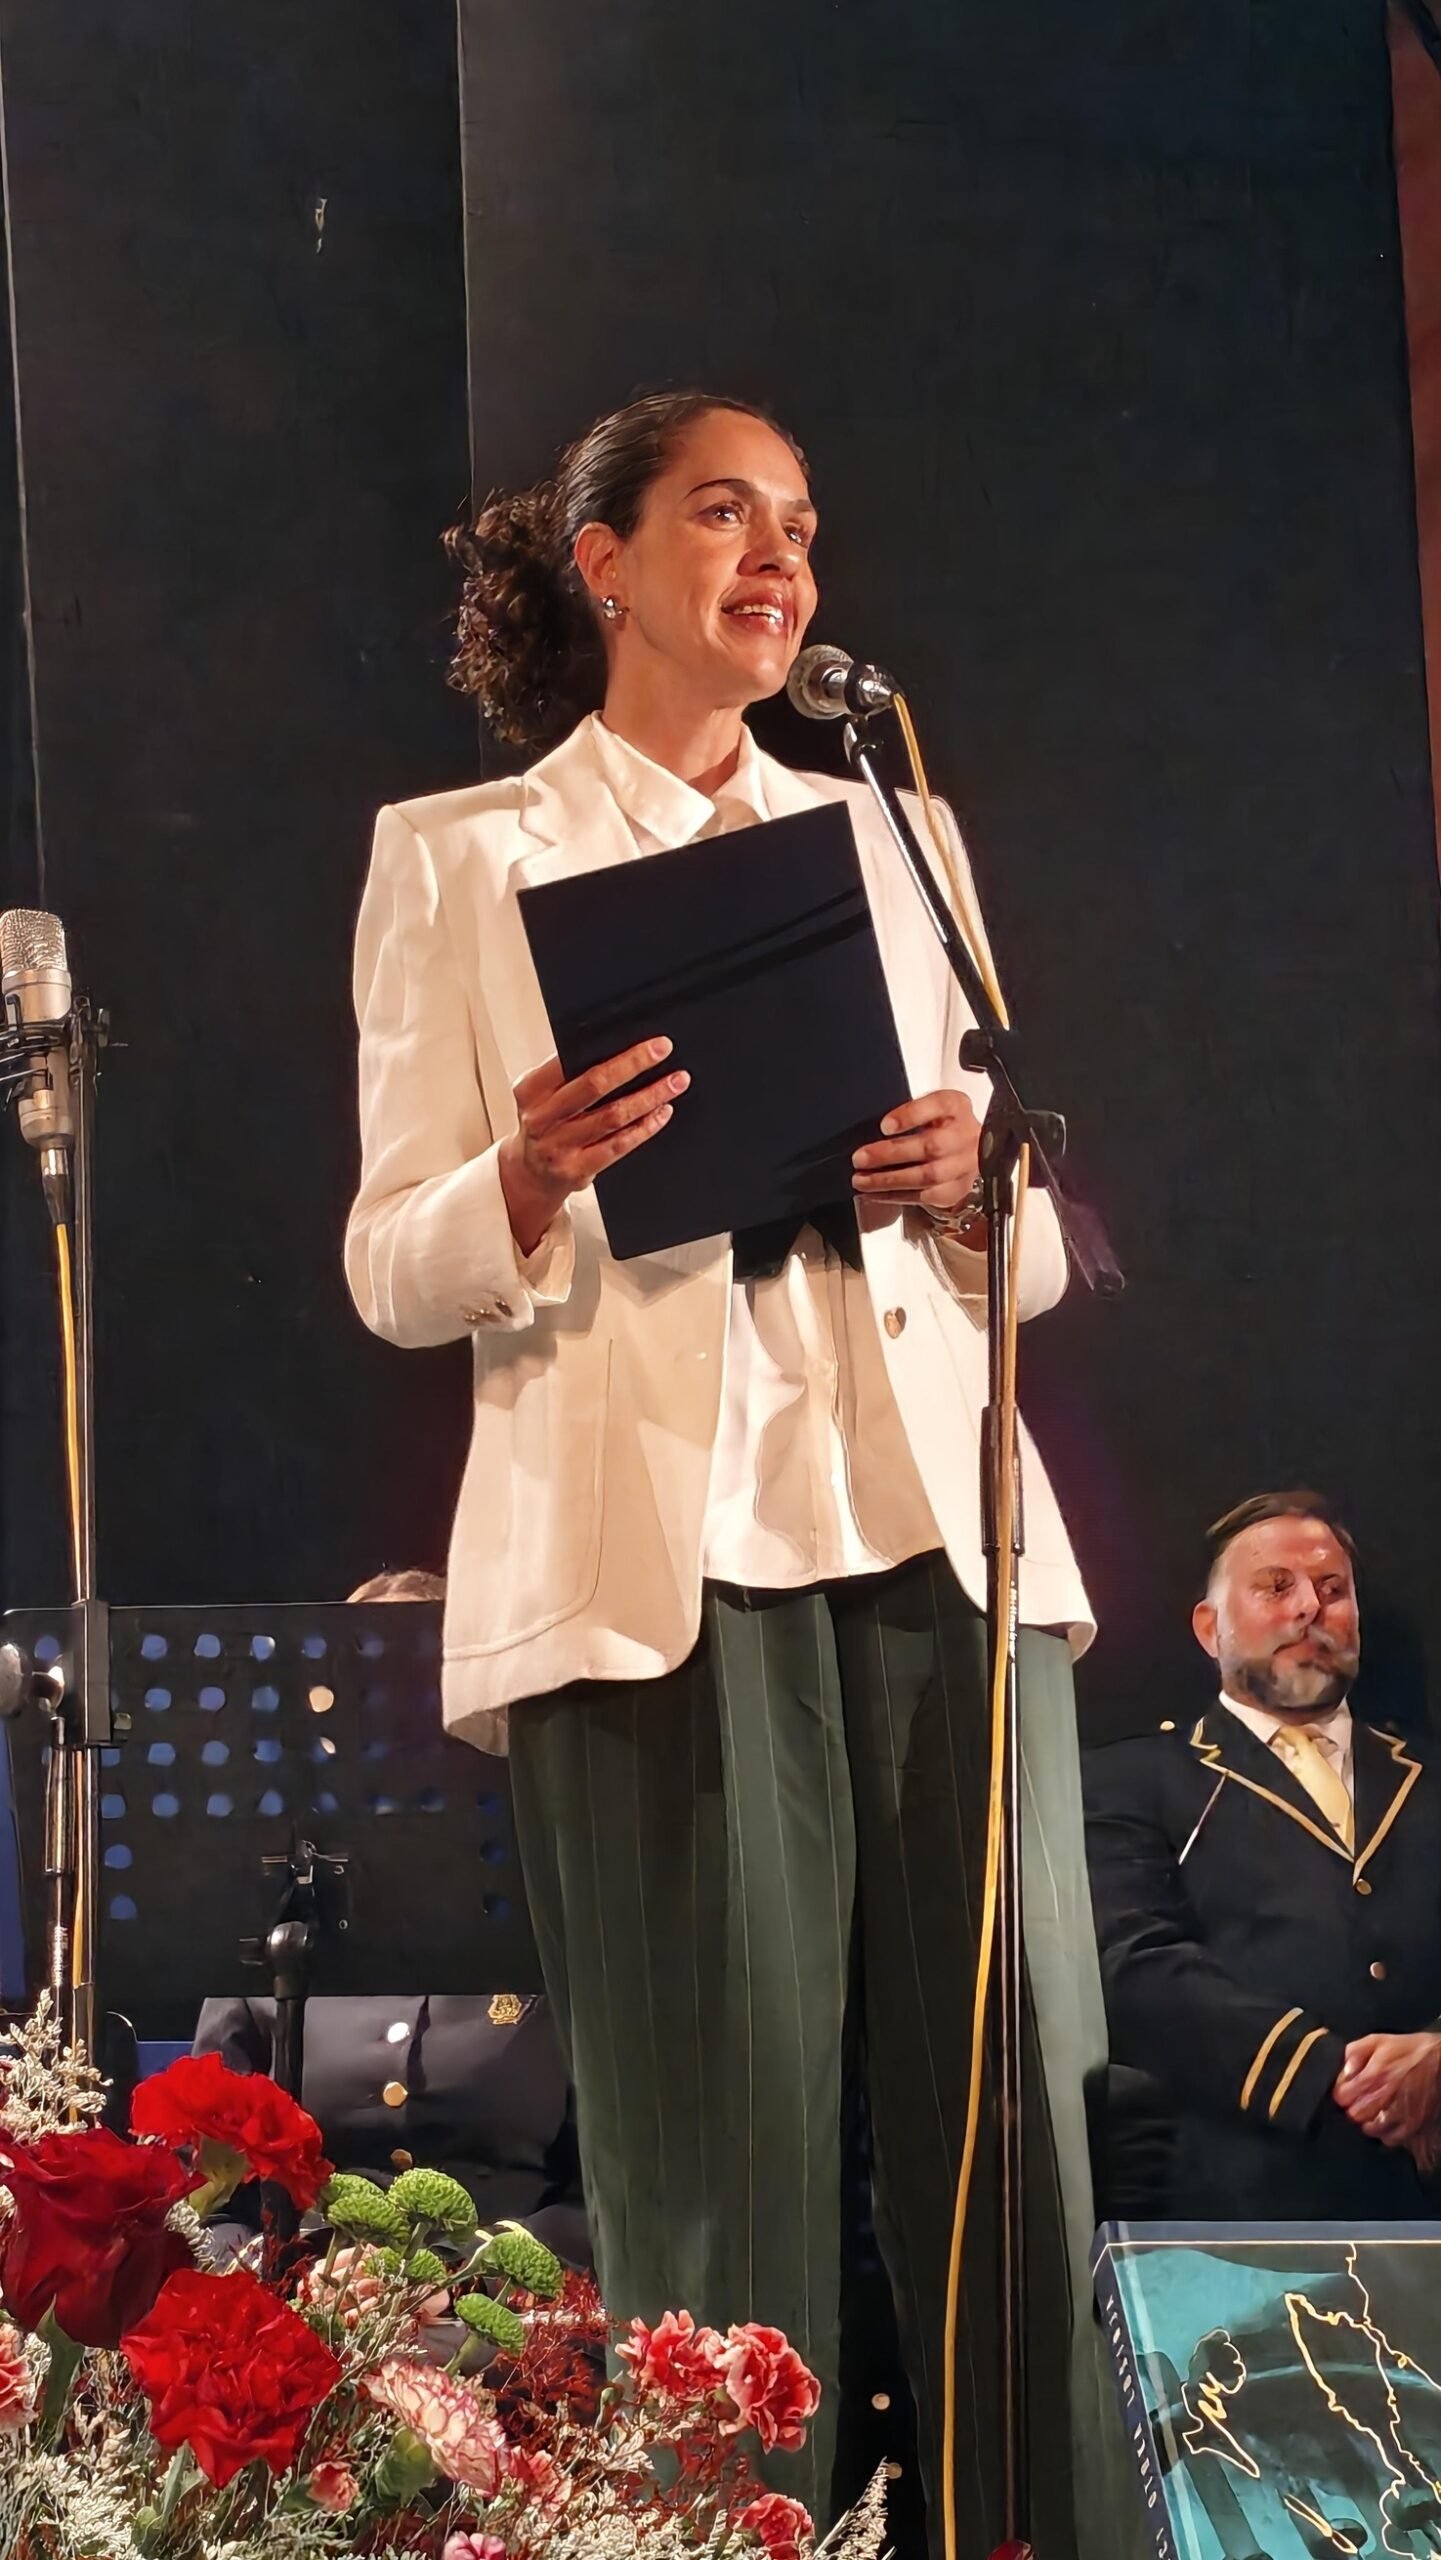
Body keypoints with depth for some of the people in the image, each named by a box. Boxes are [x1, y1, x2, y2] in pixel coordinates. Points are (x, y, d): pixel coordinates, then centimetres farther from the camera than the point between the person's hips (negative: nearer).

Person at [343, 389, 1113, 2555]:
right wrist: (533, 1178, -16)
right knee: (729, 2177, -7)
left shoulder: (885, 841, 22)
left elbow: (1038, 1258, 22)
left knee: (1017, 2138, -3)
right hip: (655, 1546, -3)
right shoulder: (458, 857, 12)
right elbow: (392, 1273, 5)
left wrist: (976, 1186, -1)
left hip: (939, 1524, 4)